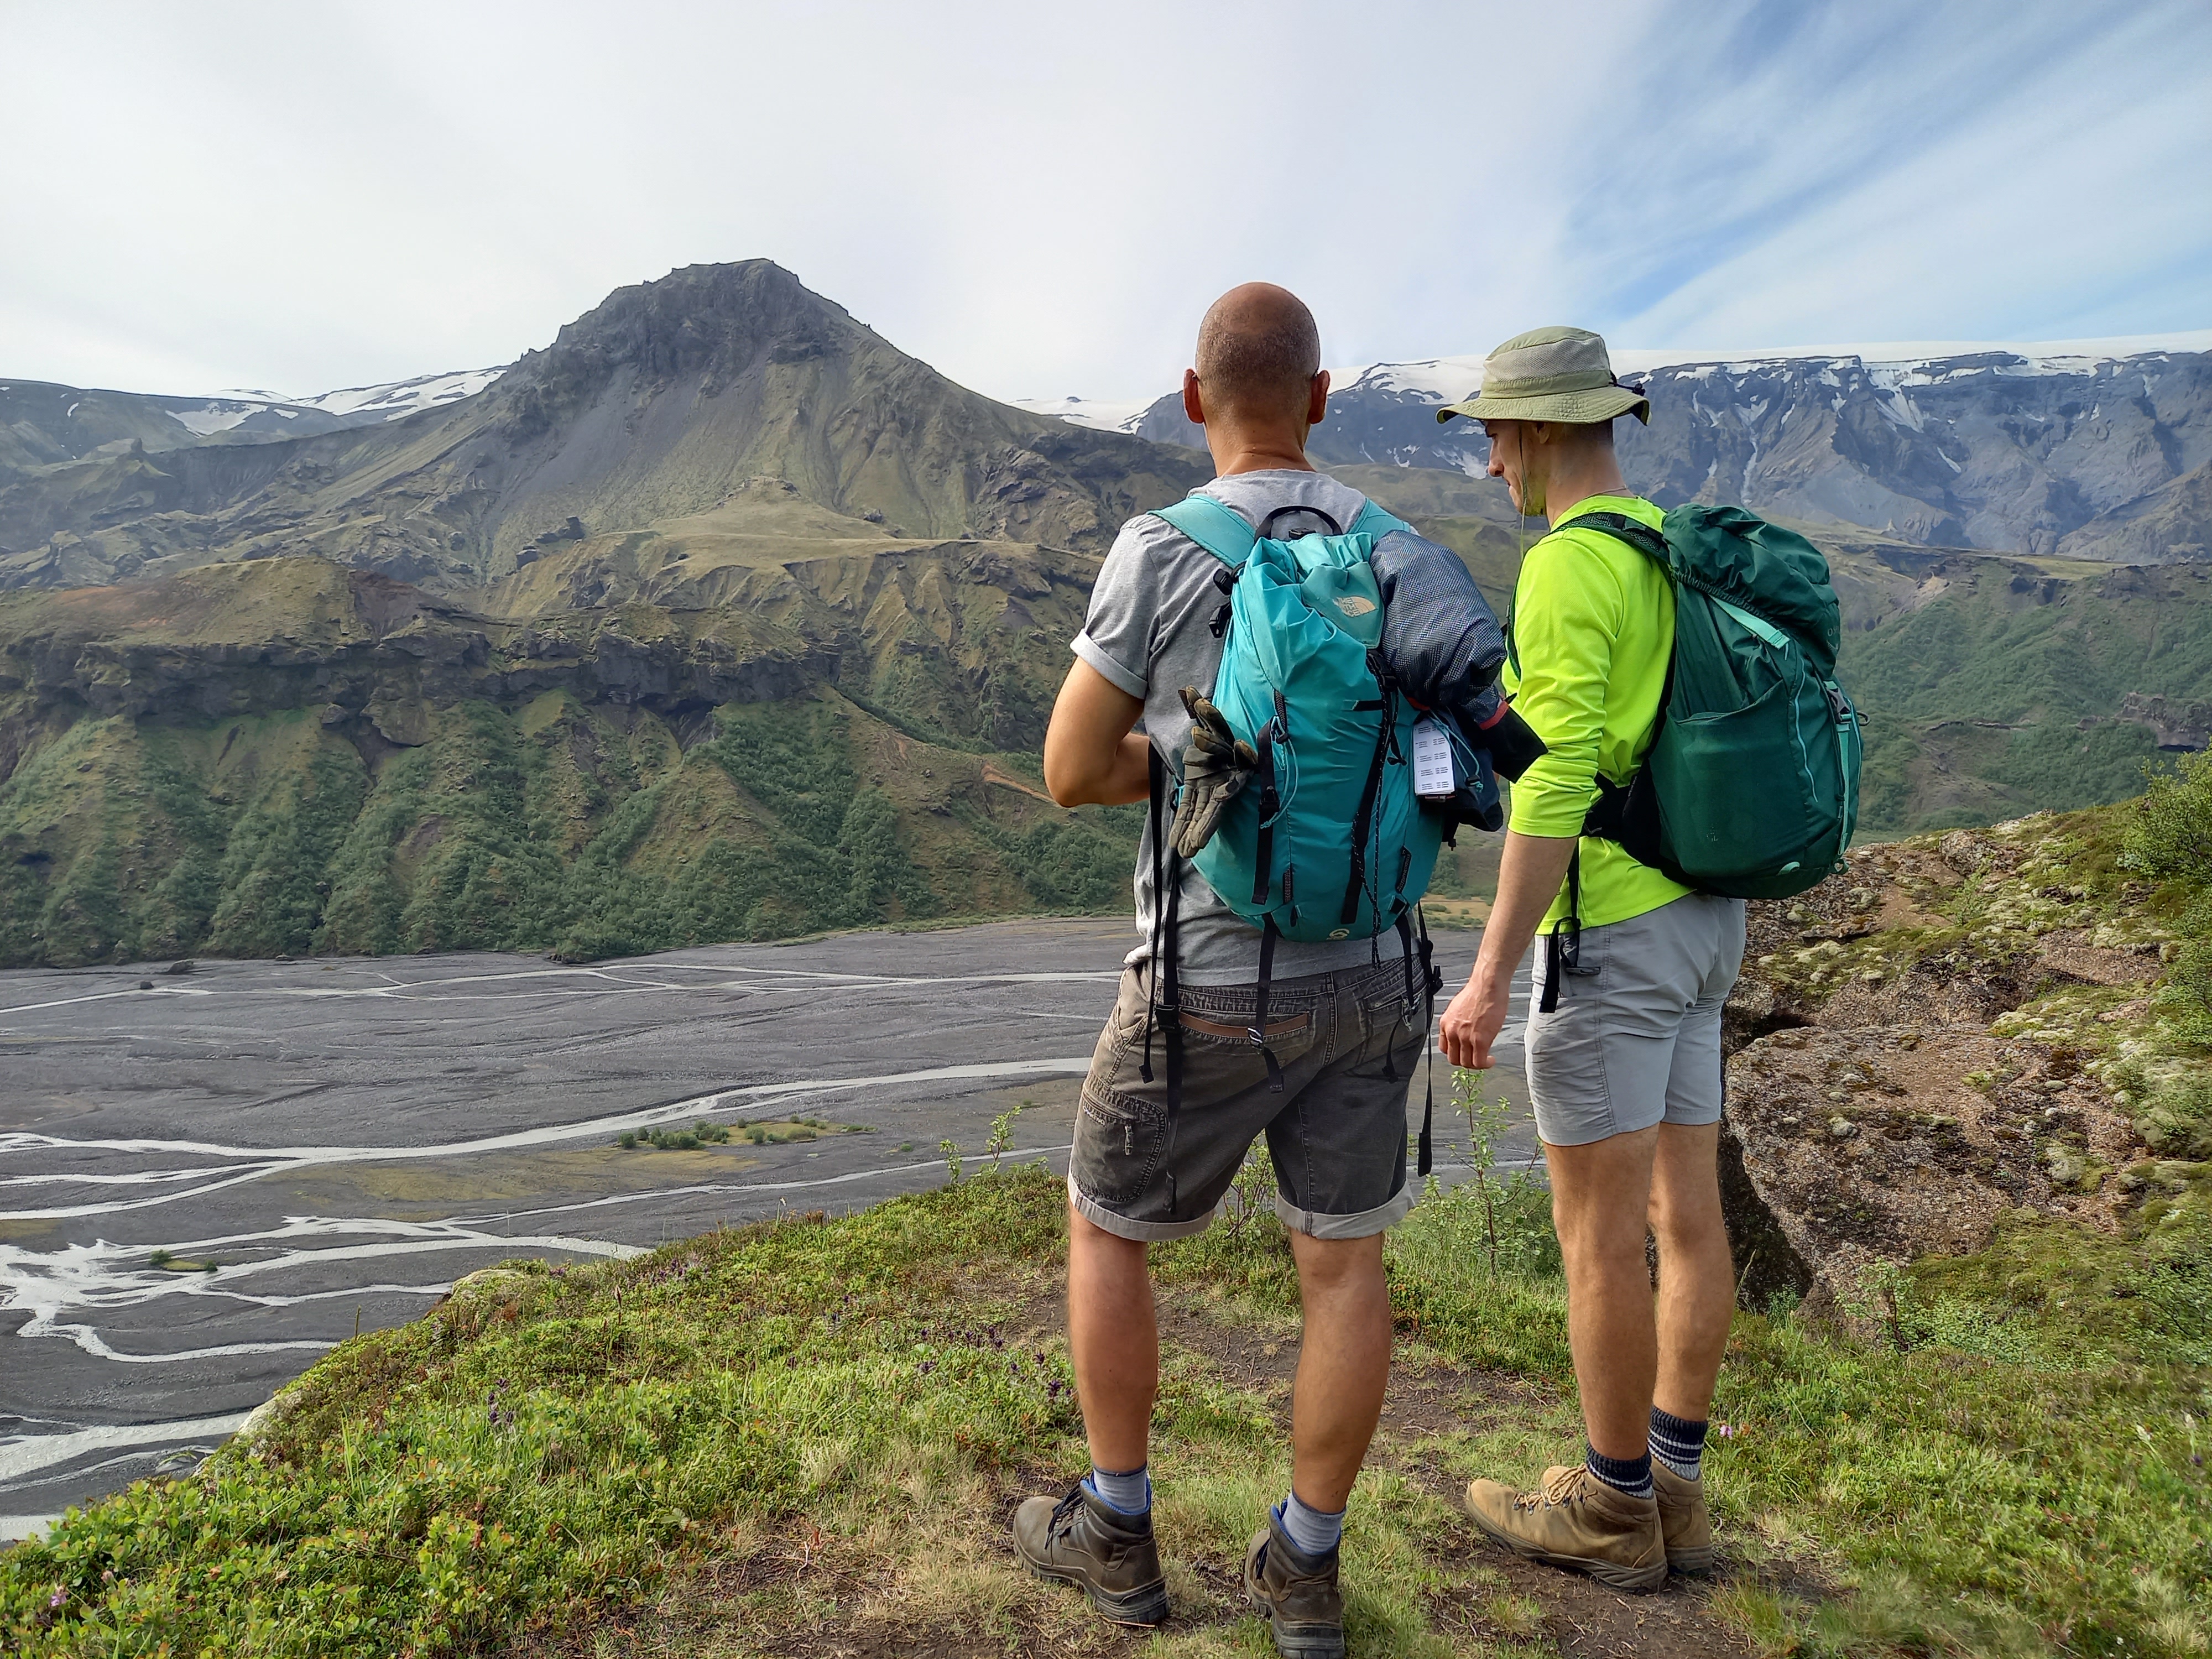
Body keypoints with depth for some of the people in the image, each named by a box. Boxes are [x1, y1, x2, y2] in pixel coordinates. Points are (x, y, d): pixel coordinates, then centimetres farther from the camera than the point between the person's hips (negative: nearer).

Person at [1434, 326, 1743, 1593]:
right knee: (1686, 1212, 13)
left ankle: (1614, 1510, 19)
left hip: (1610, 932, -10)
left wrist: (1492, 977, -22)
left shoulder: (1567, 567, -17)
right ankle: (1673, 1493, 26)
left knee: (1597, 1230, 3)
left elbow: (1554, 785, -24)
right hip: (1697, 920, 10)